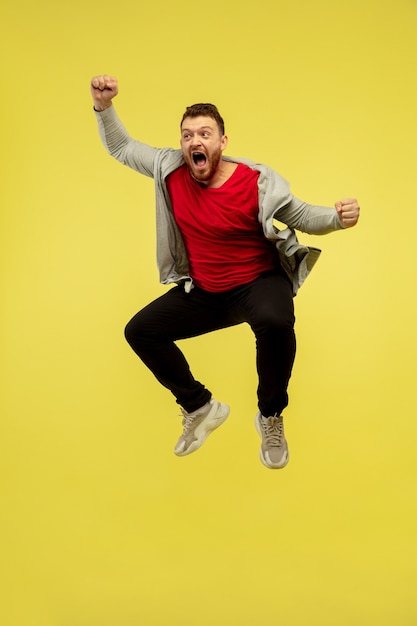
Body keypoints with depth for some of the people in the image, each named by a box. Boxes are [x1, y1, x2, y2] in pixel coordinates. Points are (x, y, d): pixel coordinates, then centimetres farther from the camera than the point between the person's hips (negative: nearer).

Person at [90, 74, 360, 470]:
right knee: (139, 331, -1)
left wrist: (337, 218, -28)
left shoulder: (256, 182, -19)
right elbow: (121, 148, 7)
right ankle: (200, 408, 14)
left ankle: (270, 418, -10)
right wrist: (104, 106, -9)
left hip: (258, 283, -5)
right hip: (202, 292, 5)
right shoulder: (171, 169, -7)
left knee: (275, 323, -39)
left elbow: (301, 217, -8)